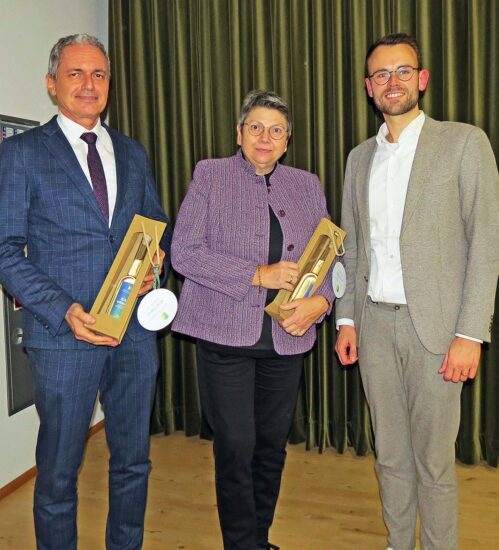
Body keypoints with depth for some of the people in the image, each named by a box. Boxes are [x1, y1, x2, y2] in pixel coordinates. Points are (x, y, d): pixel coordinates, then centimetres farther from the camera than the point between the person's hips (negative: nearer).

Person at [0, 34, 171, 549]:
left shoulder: (132, 153, 12)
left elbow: (157, 227, 18)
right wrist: (63, 310, -17)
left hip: (135, 331, 5)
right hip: (64, 334, -4)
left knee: (133, 461, 17)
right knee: (58, 471, 10)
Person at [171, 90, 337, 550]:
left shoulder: (307, 185, 12)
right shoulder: (210, 175, 1)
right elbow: (184, 252, -8)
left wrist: (322, 299, -10)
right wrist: (259, 275, -15)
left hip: (286, 339, 4)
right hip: (226, 337, -3)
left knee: (273, 446, 13)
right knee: (236, 448, -1)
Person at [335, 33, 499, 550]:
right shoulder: (360, 157, 12)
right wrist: (346, 319, 7)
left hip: (433, 324, -4)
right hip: (374, 323, 4)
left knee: (433, 459, 5)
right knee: (390, 453, 14)